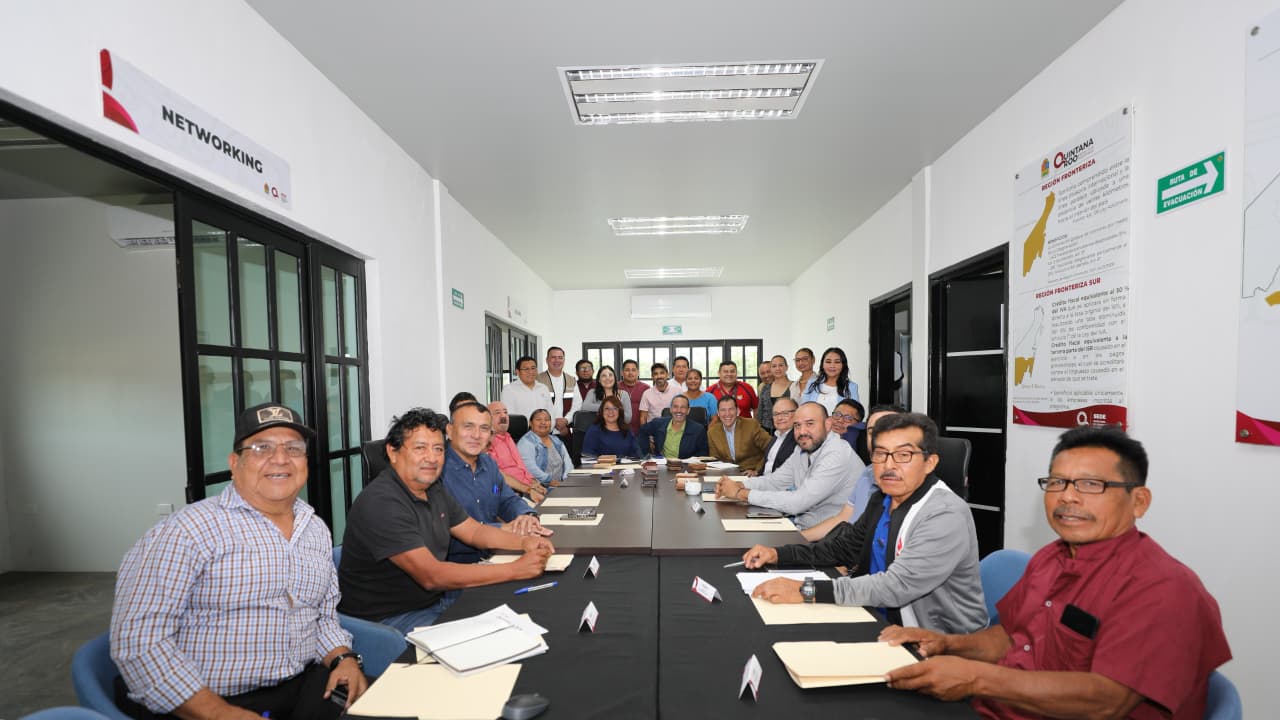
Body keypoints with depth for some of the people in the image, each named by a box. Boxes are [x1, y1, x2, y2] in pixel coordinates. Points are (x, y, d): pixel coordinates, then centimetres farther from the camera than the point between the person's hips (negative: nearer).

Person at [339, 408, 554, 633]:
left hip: (435, 601, 8)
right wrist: (515, 569, -28)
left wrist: (524, 542, -7)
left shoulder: (434, 490, 5)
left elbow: (475, 531, 12)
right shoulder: (380, 503, -25)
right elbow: (431, 576, -29)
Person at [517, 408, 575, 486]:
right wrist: (550, 481, -18)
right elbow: (530, 468, -15)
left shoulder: (556, 441, 19)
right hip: (540, 487, -7)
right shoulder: (526, 442, -3)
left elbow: (567, 462, 12)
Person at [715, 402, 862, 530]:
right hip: (799, 524, 7)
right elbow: (774, 480, 11)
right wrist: (738, 485, -8)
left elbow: (797, 502, -28)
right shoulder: (803, 450, 5)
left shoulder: (838, 455, -23)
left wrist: (741, 493, -22)